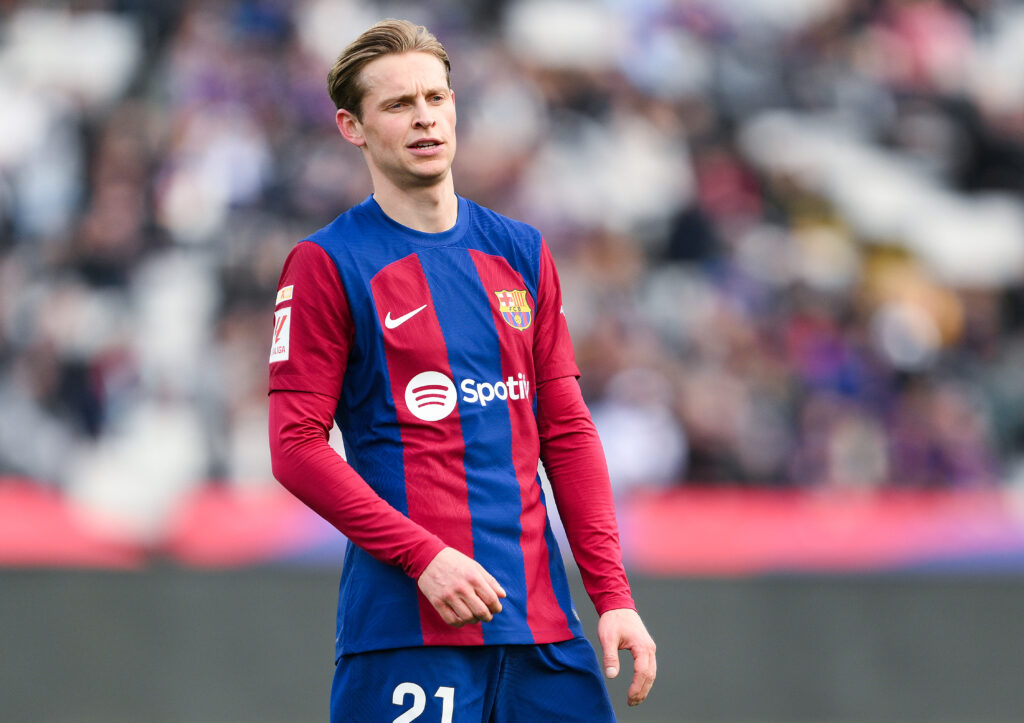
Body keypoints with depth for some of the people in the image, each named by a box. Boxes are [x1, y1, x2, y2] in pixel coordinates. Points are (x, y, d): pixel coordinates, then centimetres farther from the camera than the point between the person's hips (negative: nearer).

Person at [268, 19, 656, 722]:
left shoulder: (520, 252, 14)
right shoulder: (327, 264, -1)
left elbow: (567, 432, 13)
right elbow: (297, 447, -6)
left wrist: (614, 595, 4)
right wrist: (424, 556, -15)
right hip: (405, 627, -4)